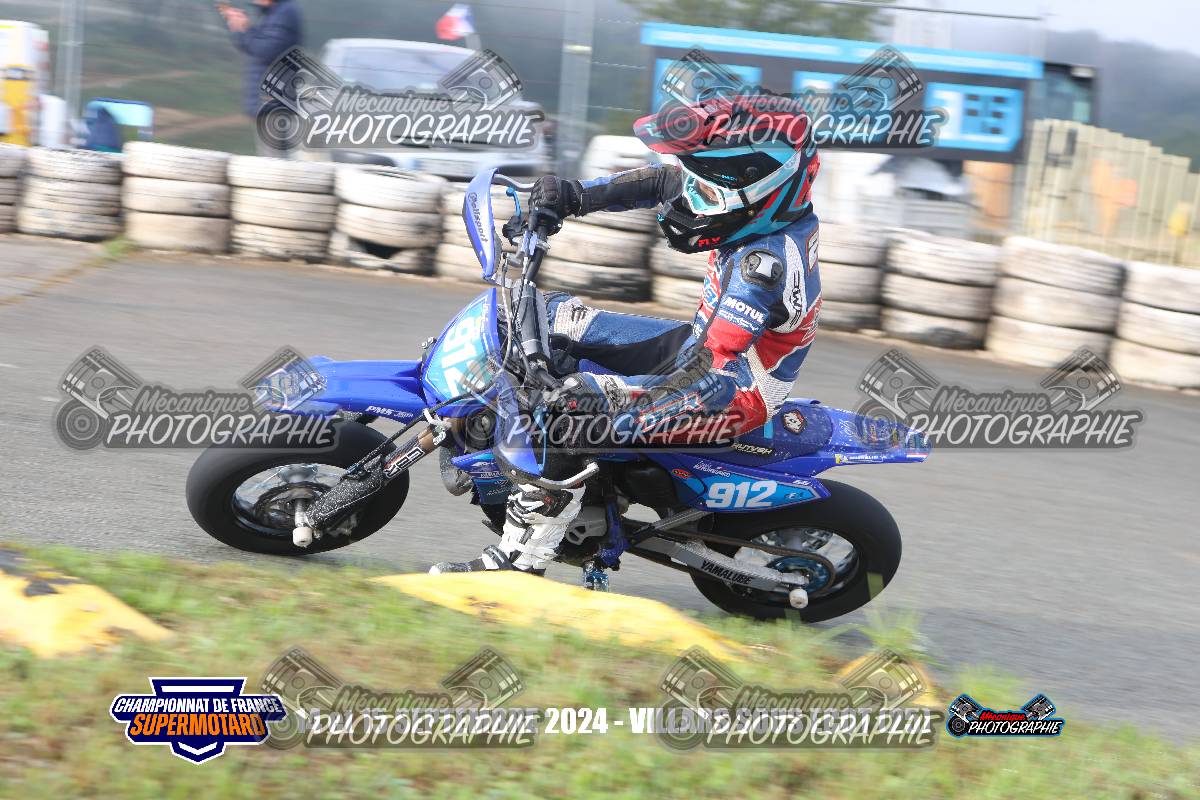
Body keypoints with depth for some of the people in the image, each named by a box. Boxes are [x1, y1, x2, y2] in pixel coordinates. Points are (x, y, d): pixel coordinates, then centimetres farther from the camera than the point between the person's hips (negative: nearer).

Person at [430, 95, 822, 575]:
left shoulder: (767, 263, -33)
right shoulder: (768, 213, -6)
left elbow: (711, 371, -39)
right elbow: (661, 181, 8)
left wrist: (613, 399, -48)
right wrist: (576, 196, -2)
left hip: (734, 395, -10)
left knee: (575, 408, -29)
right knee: (554, 316, 11)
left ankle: (520, 561, -20)